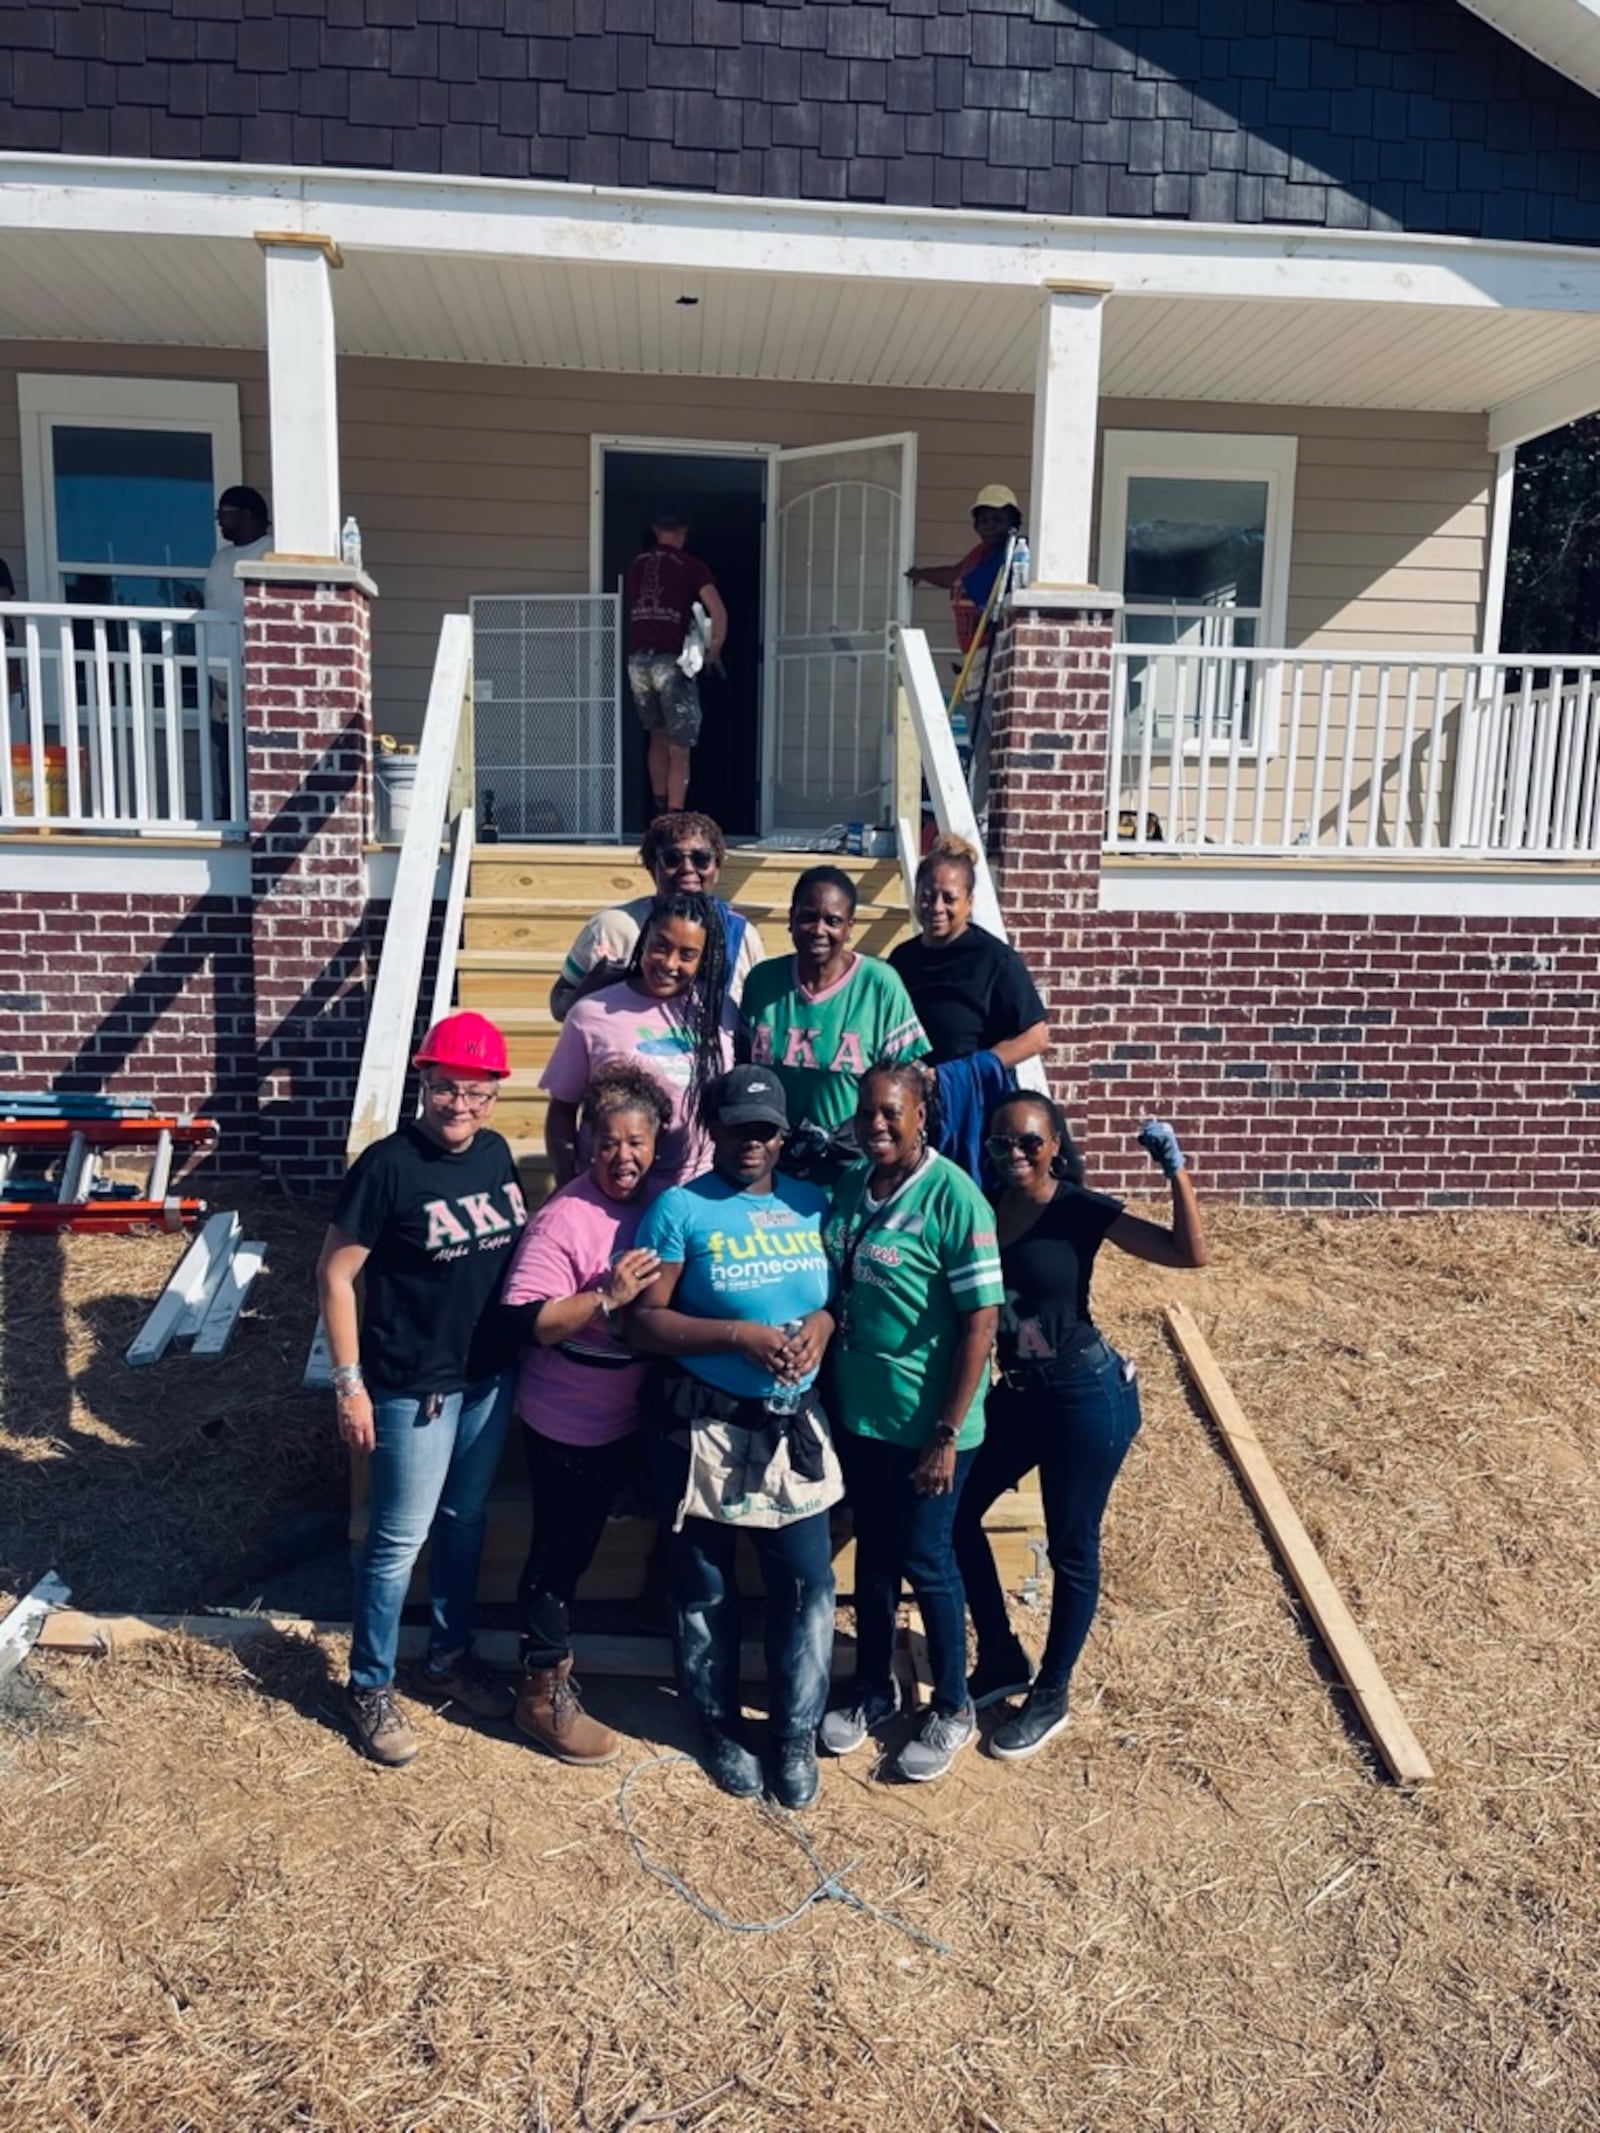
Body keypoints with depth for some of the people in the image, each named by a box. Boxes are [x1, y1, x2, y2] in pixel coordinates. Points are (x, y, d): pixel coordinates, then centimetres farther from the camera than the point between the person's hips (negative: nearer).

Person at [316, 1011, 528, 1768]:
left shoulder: (495, 1152, -1)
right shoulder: (388, 1165, -19)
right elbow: (334, 1275, -14)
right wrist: (350, 1382, -14)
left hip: (490, 1377, 6)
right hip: (413, 1387, -6)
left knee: (464, 1522, 20)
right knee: (398, 1540, 7)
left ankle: (447, 1659, 38)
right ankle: (370, 1687, 26)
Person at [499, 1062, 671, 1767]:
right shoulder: (563, 1219, -23)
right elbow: (529, 1320, -28)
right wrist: (608, 1297, -35)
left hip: (624, 1417, 6)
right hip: (567, 1423, -6)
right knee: (558, 1550, 8)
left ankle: (550, 1650, 44)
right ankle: (544, 1694, 24)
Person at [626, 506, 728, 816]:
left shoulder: (636, 565, 14)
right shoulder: (690, 565, -1)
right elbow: (718, 612, -11)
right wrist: (714, 649, 3)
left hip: (638, 659, 5)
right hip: (672, 660, -5)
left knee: (657, 736, 22)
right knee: (679, 749, 1)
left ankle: (659, 810, 26)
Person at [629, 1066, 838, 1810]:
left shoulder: (814, 1204, 4)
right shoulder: (680, 1208, -10)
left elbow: (843, 1291, 10)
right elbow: (644, 1321, -13)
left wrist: (820, 1324, -12)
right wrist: (740, 1335, -22)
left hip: (794, 1426, 3)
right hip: (705, 1428, -3)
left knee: (806, 1580, 7)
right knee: (705, 1585, 13)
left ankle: (796, 1730, 28)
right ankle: (721, 1723, 35)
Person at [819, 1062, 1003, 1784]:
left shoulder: (953, 1198, -19)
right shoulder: (850, 1186, 0)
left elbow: (980, 1322, -18)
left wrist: (947, 1435, -17)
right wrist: (826, 1393, 8)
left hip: (923, 1421, -5)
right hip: (857, 1412, 5)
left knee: (924, 1559, 9)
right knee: (872, 1553, 19)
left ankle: (952, 1708, 31)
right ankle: (873, 1689, 40)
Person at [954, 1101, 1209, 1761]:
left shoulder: (1082, 1211, -16)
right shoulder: (982, 1206, -2)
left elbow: (1190, 1252, -22)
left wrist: (1175, 1168, -30)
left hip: (1086, 1398, -6)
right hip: (1017, 1394, 6)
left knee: (1071, 1548, 9)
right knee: (956, 1512, 11)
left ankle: (1050, 1695, 30)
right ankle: (1002, 1660, 33)